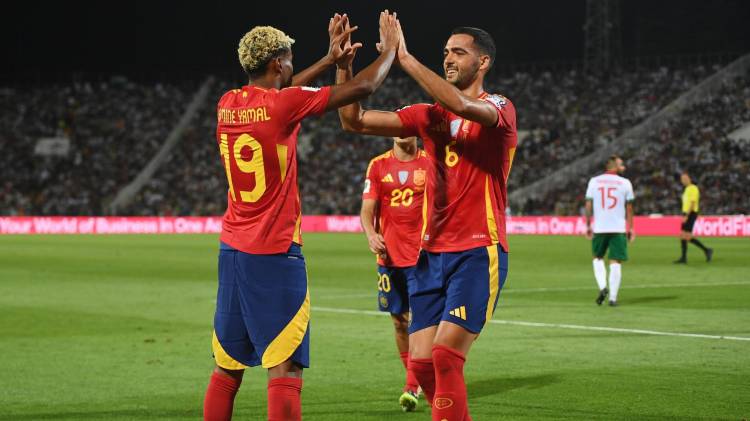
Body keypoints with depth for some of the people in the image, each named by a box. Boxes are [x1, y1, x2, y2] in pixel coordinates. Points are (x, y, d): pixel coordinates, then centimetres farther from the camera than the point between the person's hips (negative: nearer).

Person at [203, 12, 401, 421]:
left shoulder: (227, 105, 7)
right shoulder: (282, 105, -12)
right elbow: (362, 87, -6)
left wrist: (330, 58, 31)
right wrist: (390, 49, 12)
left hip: (232, 250, 7)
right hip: (275, 254, -7)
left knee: (226, 369, 13)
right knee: (285, 370, -8)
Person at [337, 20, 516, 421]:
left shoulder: (499, 108, -4)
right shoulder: (429, 115, 13)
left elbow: (461, 106, -28)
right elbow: (354, 120, 9)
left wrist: (405, 59, -25)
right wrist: (343, 65, -4)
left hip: (478, 252, -6)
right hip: (432, 253, 6)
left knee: (445, 356, -16)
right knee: (421, 362, 2)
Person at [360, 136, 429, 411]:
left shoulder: (431, 163, 2)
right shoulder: (378, 166, 6)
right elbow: (367, 209, 2)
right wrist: (370, 234, -16)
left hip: (423, 255, -2)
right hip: (389, 255, 3)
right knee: (400, 321, 8)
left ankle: (412, 388, -10)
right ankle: (416, 382, 22)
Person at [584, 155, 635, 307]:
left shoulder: (594, 181, 3)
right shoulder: (625, 183, 0)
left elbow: (588, 206, 2)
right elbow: (629, 208, 3)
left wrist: (588, 226, 9)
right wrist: (630, 228, 10)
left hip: (599, 228, 1)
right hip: (619, 228, -1)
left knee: (598, 258, 19)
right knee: (615, 262, 2)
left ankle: (602, 287, -1)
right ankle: (613, 297, 0)